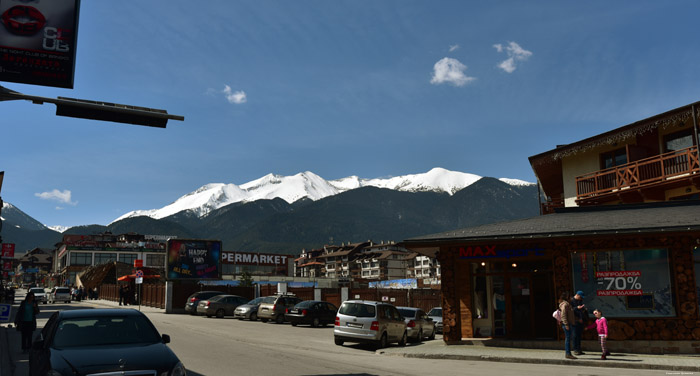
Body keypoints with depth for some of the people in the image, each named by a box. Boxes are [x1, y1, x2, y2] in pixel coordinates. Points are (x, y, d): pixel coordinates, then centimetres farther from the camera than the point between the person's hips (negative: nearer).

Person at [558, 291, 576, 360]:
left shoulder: (567, 303, 18)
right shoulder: (564, 304, -14)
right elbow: (563, 315, -20)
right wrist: (566, 324, -22)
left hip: (568, 323, 10)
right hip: (566, 323, -10)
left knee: (567, 339, 12)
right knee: (568, 338, -9)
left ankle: (567, 354, 16)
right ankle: (568, 354, -8)